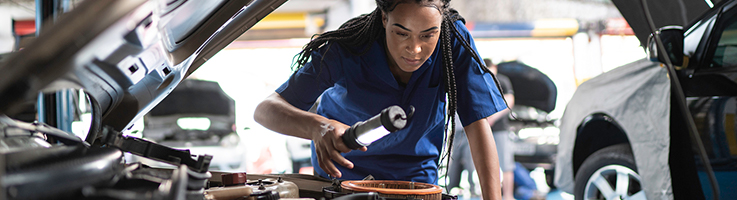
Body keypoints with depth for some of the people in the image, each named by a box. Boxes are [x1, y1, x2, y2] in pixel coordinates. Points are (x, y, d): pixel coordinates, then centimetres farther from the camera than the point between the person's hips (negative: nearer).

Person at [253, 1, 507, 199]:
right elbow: (264, 109, -34)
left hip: (417, 176, 1)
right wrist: (317, 127, -56)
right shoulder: (347, 52, -30)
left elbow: (478, 125, -24)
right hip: (344, 172, -1)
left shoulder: (455, 41, -25)